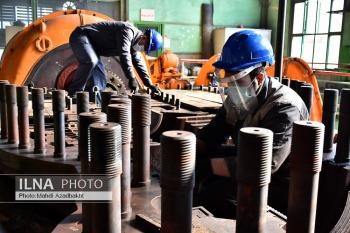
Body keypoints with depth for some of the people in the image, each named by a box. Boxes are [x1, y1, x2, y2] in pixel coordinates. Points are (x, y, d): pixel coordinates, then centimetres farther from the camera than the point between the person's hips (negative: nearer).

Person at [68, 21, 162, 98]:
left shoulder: (133, 44, 8)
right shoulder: (128, 31, -23)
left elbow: (139, 63, 13)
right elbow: (124, 55, -34)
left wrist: (149, 84, 8)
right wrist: (132, 78, -36)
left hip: (92, 43, 10)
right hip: (80, 36, -10)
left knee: (100, 78, 2)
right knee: (91, 61, -35)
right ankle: (74, 93, -26)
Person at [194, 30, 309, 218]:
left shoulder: (284, 108, -28)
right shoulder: (241, 99, -4)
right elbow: (212, 133, 3)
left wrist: (203, 166, -39)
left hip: (280, 182, -7)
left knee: (217, 191, -26)